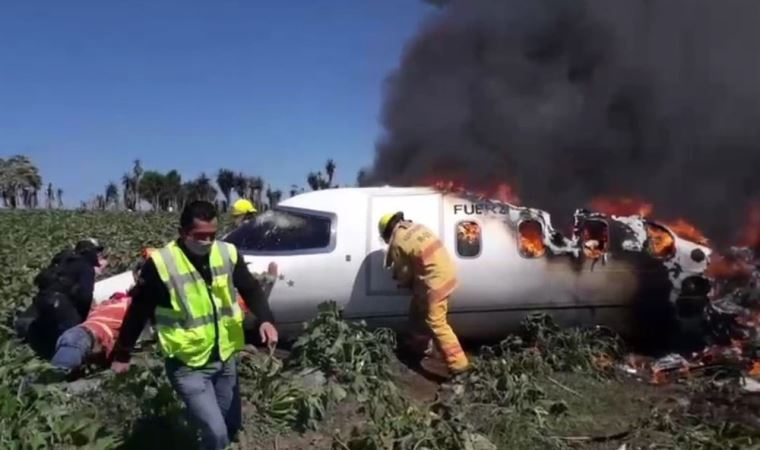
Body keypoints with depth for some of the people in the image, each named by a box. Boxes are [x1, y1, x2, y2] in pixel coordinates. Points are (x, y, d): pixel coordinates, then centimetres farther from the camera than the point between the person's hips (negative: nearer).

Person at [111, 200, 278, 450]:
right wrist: (122, 354, 3)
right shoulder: (161, 264, -18)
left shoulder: (228, 253, -7)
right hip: (187, 366, -5)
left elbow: (250, 289, 4)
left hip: (225, 359, 5)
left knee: (232, 426, 19)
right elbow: (138, 310, -6)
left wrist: (266, 319, -14)